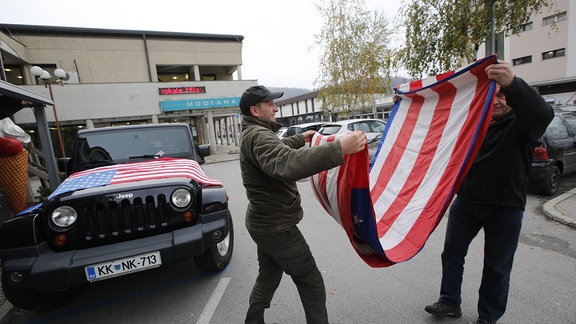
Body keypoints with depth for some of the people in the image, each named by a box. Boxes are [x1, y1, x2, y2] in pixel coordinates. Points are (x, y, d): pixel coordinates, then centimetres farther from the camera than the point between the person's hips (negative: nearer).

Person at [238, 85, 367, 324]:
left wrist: (300, 139, 40)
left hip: (265, 223, 10)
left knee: (268, 278, 25)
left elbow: (276, 149, 32)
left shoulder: (253, 133, 10)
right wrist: (339, 149, -51)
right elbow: (287, 163, -46)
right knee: (312, 284, 4)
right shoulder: (258, 135, -24)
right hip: (277, 227, -10)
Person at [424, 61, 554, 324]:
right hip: (466, 201, 4)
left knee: (497, 267, 10)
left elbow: (542, 113, -27)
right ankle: (450, 303, 29)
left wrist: (512, 84, -46)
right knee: (451, 253, 10)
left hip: (505, 208, -3)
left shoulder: (520, 125, -4)